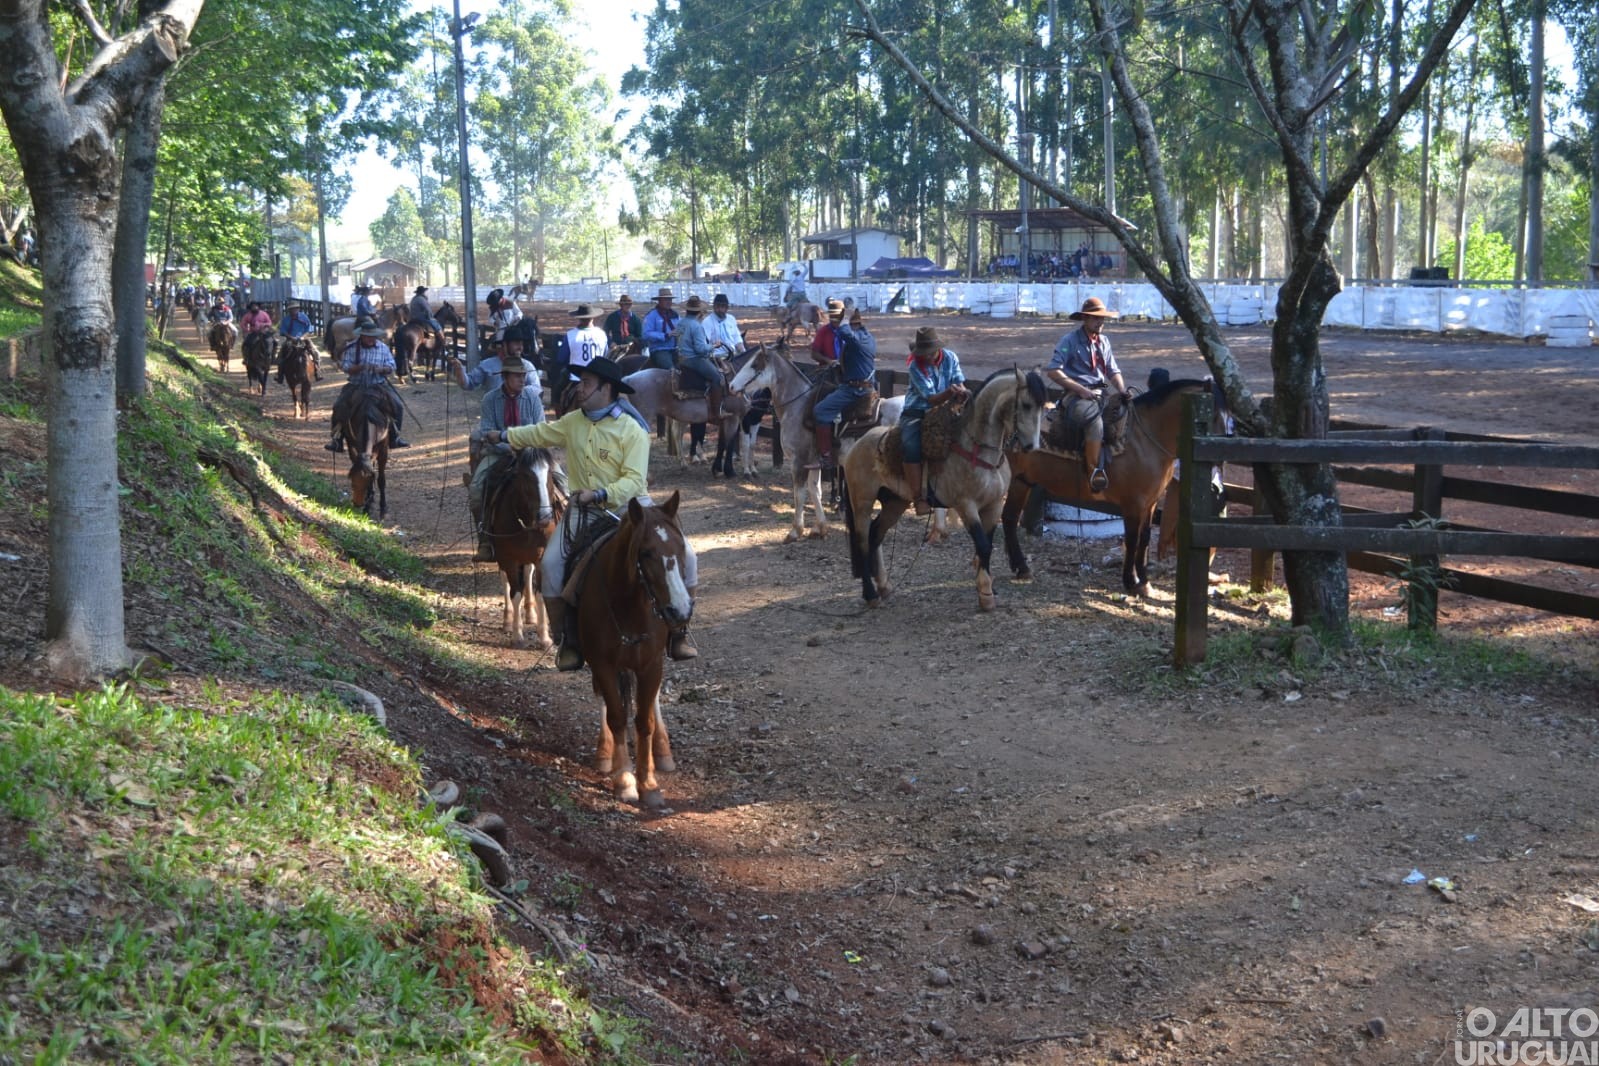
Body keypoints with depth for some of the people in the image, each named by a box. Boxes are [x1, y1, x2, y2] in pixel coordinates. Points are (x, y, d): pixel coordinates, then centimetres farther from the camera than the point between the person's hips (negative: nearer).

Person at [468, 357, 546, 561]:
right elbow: (487, 432, -5)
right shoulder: (490, 399, -1)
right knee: (476, 489, -24)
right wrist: (510, 448, -20)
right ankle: (485, 541, -15)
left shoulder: (533, 397, 1)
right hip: (498, 452, 0)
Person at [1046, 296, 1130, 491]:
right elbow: (1054, 372, -8)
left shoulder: (1104, 341, 18)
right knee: (1096, 421, -36)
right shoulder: (1070, 341, -1)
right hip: (1077, 395, -7)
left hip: (1101, 393, 7)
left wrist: (1123, 391, 1)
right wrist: (1081, 389, -14)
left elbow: (1114, 372, 22)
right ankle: (1094, 472, -33)